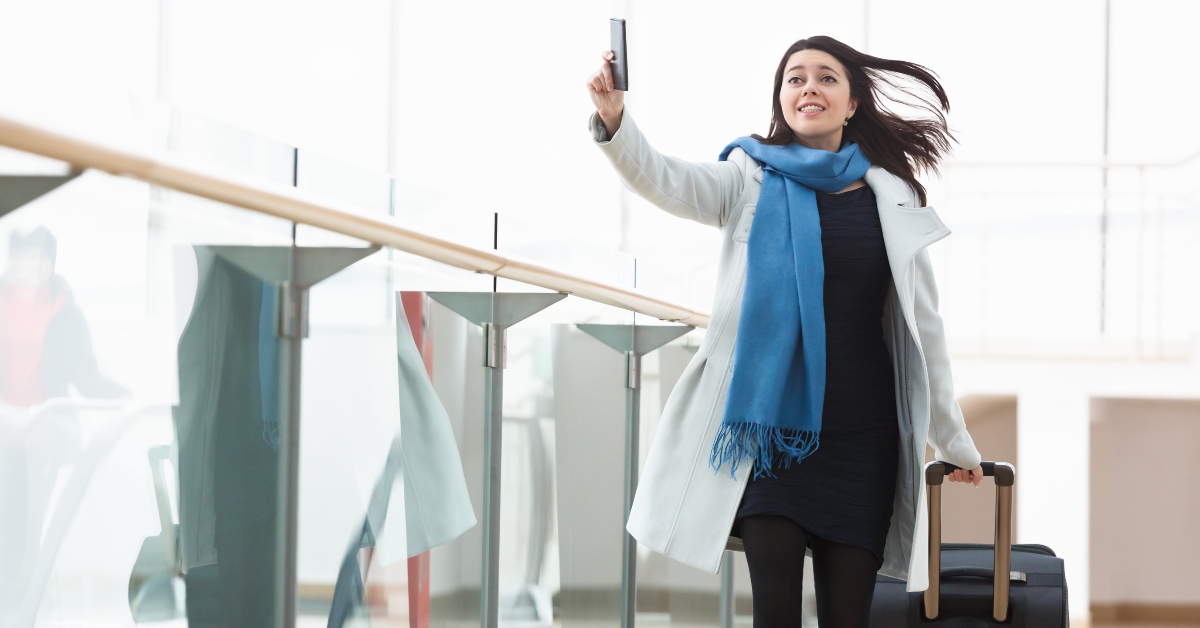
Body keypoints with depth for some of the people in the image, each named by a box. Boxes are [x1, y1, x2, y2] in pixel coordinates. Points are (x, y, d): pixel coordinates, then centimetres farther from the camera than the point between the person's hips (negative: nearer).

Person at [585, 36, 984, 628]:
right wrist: (613, 119, -37)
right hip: (770, 428, -1)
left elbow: (922, 327, 12)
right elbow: (667, 181, -17)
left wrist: (953, 439, 17)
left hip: (860, 435, 2)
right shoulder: (754, 178, 3)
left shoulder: (889, 197, 6)